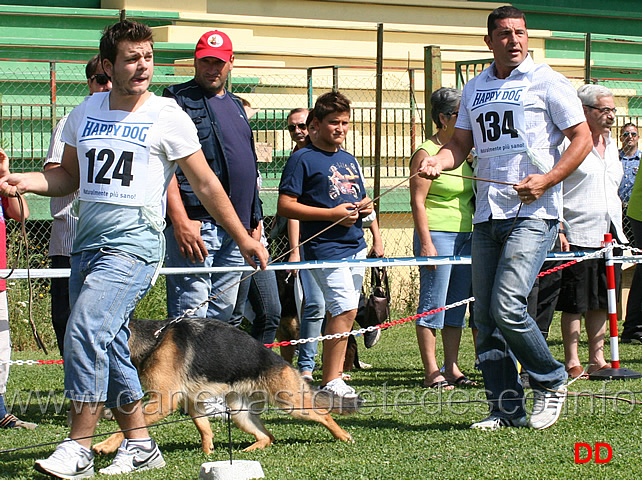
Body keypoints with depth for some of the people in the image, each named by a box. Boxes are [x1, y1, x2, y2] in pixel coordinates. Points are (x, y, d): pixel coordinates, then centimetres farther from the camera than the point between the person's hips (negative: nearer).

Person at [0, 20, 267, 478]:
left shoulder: (166, 117, 0)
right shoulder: (85, 112, 13)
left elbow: (205, 183, 5)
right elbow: (70, 175, 23)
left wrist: (243, 237, 8)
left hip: (134, 243, -6)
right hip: (86, 243, 6)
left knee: (87, 332, -20)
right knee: (109, 345, 7)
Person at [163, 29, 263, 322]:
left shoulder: (236, 105, 22)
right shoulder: (179, 100, -3)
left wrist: (255, 221, 21)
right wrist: (180, 221, -23)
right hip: (195, 225, -8)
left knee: (223, 314, 9)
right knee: (190, 315, -12)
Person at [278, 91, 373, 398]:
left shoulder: (349, 160, 20)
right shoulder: (303, 159, -4)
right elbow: (285, 206, -10)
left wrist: (365, 206, 7)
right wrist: (332, 214, -16)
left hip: (355, 245, 8)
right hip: (325, 247, -8)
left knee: (339, 313, 10)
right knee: (346, 309, -17)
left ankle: (335, 376, 15)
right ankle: (330, 383, -16)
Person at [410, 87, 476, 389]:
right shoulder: (426, 153, -8)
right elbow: (418, 201, -12)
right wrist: (426, 243, -18)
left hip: (465, 235, 8)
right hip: (438, 234, -8)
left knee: (457, 305, 9)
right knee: (433, 305, -5)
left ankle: (452, 368, 13)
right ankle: (432, 373, -4)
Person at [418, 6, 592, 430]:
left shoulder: (547, 82, -1)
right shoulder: (475, 89, 16)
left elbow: (582, 139, -2)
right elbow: (461, 144, 20)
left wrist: (546, 180, -14)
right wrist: (440, 161, -3)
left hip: (533, 213, -6)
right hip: (487, 215, 6)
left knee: (507, 307, -17)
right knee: (486, 316, 3)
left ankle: (551, 382, 4)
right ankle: (507, 407, 11)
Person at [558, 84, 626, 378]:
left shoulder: (610, 145, 17)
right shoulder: (569, 142, -9)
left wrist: (619, 231, 22)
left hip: (609, 236, 8)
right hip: (577, 236, -7)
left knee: (601, 301, 10)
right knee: (574, 303, -3)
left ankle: (597, 358, 15)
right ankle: (571, 362, 2)